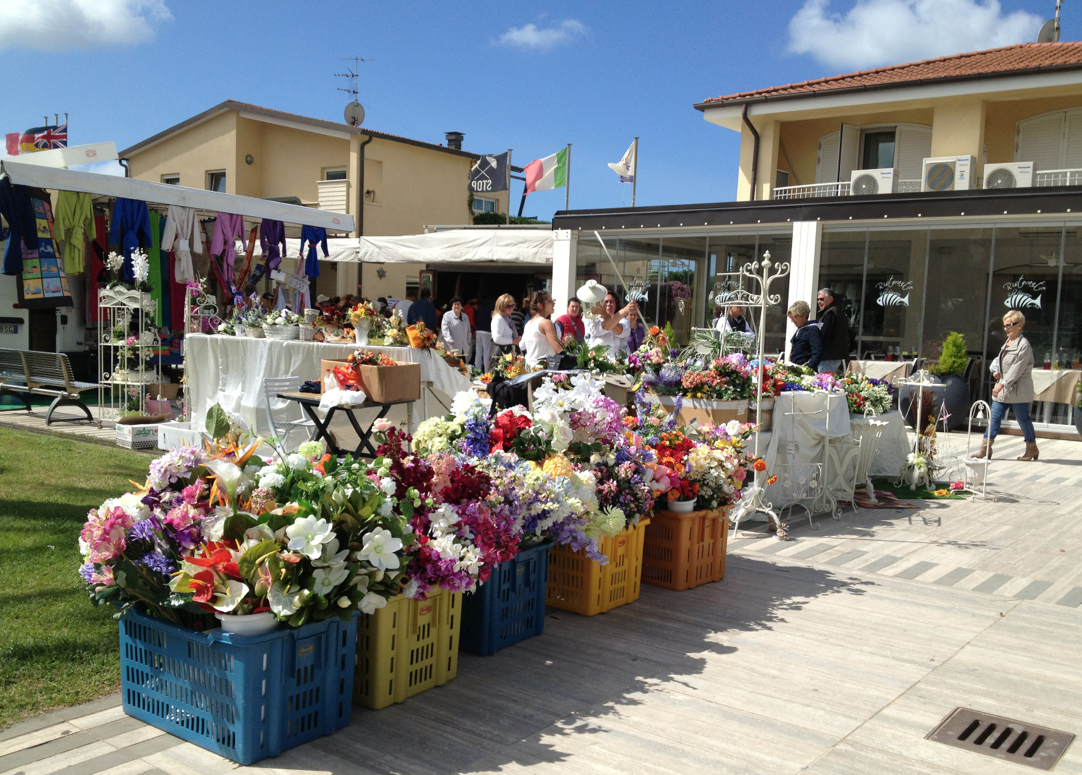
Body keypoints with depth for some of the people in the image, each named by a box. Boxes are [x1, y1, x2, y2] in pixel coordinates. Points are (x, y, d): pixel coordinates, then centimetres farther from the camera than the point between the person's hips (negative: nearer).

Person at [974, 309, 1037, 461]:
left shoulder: (1023, 344, -14)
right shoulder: (1007, 343, 13)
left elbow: (1017, 369, -20)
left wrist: (1002, 384, -26)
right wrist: (998, 373, 5)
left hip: (1018, 390, -8)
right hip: (1003, 389, 8)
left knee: (1023, 419, 4)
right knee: (995, 417, 2)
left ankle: (1032, 449, 21)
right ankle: (985, 449, 1)